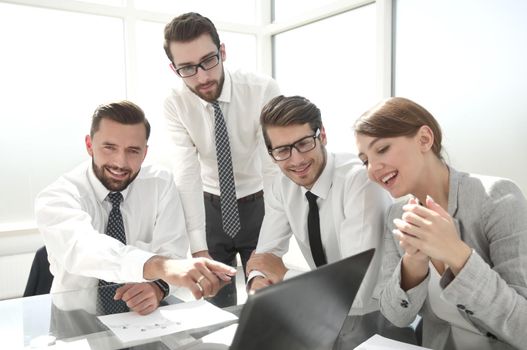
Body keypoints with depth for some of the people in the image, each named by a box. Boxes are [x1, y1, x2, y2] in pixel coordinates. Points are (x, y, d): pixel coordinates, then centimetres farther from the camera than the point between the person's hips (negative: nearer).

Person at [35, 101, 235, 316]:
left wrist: (156, 285, -33)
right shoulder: (56, 198, -14)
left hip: (143, 313, 2)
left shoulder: (160, 184, -5)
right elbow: (81, 247, -35)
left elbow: (171, 250, -12)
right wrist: (159, 266, -51)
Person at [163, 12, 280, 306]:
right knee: (215, 302, 7)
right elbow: (187, 174, -23)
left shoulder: (263, 90, -21)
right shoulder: (175, 105, -14)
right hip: (211, 206, 1)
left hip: (258, 204, -1)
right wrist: (199, 248, -33)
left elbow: (274, 167, -26)